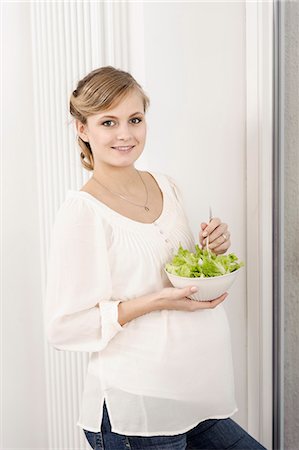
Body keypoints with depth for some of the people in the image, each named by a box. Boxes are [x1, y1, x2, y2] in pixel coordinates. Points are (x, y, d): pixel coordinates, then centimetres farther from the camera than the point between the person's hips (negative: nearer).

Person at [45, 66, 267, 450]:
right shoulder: (81, 211, -15)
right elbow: (64, 328, -15)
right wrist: (158, 301, -23)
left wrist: (211, 250, -3)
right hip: (135, 412, -6)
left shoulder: (166, 186, 5)